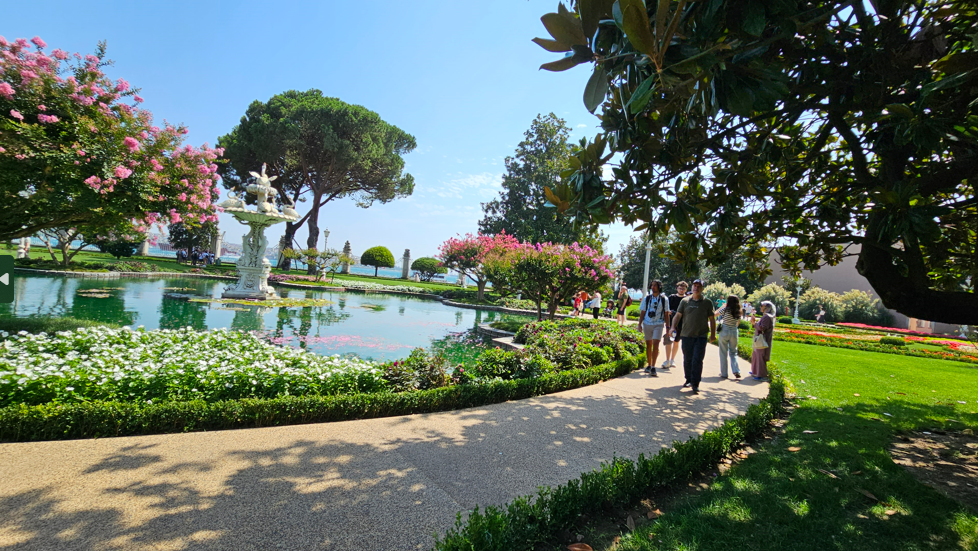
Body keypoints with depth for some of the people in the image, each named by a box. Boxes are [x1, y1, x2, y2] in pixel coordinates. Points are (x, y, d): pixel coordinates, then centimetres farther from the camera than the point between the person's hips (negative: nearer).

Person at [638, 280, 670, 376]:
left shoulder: (664, 299, 2)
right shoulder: (647, 298, 6)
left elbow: (666, 314, 6)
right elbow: (642, 312, 9)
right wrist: (640, 324, 0)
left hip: (658, 324, -2)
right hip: (647, 324, 2)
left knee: (655, 345, -13)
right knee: (648, 345, 9)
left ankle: (653, 367, -11)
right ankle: (649, 365, 21)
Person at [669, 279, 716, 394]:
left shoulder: (707, 302, 5)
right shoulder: (685, 301, 7)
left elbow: (712, 319, 10)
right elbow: (678, 315, 7)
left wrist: (713, 334, 6)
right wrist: (673, 328, -7)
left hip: (701, 336, -2)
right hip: (686, 335, 2)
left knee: (697, 360, -7)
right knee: (687, 360, 9)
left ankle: (695, 384, -1)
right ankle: (689, 380, 25)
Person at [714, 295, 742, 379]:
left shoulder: (725, 310, -12)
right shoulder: (739, 312, 2)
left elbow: (715, 314, 1)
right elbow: (738, 323, 12)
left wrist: (722, 306, 8)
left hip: (724, 332, -4)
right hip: (734, 332, 4)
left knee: (723, 353, 6)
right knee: (733, 353, 16)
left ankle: (724, 373, 10)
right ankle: (736, 371, 0)